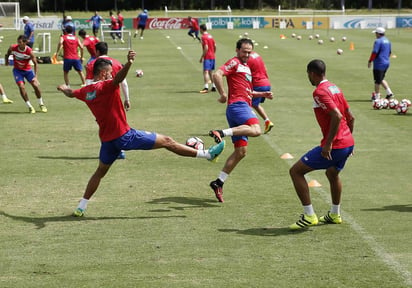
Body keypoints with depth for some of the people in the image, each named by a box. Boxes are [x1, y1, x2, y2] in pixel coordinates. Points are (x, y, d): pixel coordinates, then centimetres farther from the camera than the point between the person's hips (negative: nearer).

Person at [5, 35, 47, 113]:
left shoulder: (30, 51, -23)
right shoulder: (12, 48, -19)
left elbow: (35, 63, -15)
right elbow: (7, 55, 6)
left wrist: (35, 76, -19)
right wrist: (6, 61, -4)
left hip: (28, 70, -1)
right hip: (17, 70, 1)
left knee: (36, 85, -7)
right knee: (21, 87, -16)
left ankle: (41, 104, 17)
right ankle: (29, 107, -4)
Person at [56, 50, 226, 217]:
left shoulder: (85, 91, 5)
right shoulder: (104, 86, -17)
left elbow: (71, 94, 27)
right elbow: (118, 79, -40)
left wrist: (64, 89, 50)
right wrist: (128, 64, -59)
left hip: (107, 139, 7)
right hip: (123, 135, -7)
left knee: (100, 171, 22)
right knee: (166, 141, -2)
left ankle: (81, 207, 19)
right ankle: (207, 154, 1)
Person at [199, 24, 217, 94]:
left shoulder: (204, 37, -13)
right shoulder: (210, 36, 12)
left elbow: (206, 48, -20)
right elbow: (215, 46, 15)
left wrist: (201, 57, -16)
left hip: (207, 57, -9)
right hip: (212, 56, 9)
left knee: (205, 72, -13)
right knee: (211, 72, 17)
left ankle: (206, 87, -23)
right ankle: (213, 86, 20)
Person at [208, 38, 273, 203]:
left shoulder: (246, 67, 28)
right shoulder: (234, 63, -1)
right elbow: (217, 74, -17)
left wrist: (262, 94, 22)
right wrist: (223, 94, -19)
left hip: (244, 106, 9)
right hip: (237, 105, -9)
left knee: (241, 152, 6)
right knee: (255, 130, -36)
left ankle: (219, 182, 8)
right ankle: (222, 133, -36)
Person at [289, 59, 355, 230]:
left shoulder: (320, 92, -14)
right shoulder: (335, 88, 14)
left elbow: (337, 116, -26)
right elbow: (350, 117, 18)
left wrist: (328, 143, -24)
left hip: (334, 146, -10)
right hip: (348, 143, 10)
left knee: (295, 171, -3)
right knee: (332, 174, 34)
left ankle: (309, 216, -4)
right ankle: (334, 215, 46)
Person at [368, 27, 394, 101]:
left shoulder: (378, 41, -15)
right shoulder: (387, 41, 12)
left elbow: (374, 52, -19)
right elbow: (390, 52, 20)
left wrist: (370, 61, -12)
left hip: (379, 64, -9)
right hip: (387, 63, 9)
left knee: (377, 80, 1)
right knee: (381, 79, 20)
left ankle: (377, 96, 7)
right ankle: (389, 92, 9)